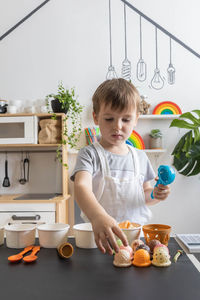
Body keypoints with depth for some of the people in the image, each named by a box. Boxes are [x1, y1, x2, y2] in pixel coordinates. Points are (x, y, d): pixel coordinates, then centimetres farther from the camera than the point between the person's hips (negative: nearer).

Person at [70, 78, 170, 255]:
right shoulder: (90, 154, -4)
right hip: (99, 235, -3)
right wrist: (98, 217, -40)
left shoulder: (140, 157, 11)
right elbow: (81, 186, -22)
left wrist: (155, 194, 0)